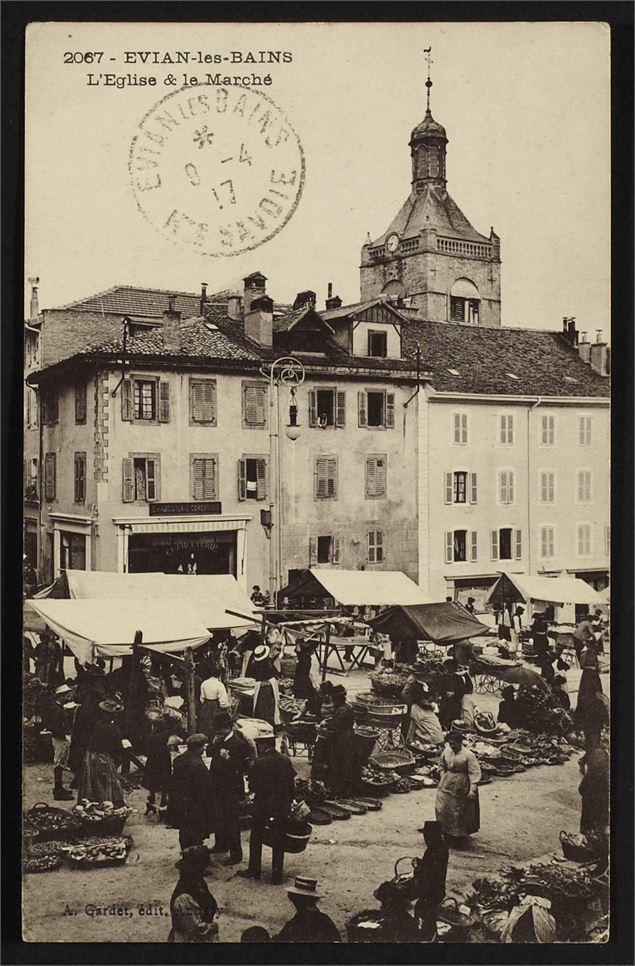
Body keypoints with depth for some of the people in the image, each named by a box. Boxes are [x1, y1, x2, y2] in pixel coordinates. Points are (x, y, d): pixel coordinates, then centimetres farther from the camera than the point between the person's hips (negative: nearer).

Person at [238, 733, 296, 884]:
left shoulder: (259, 763, -16)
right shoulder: (286, 761, -2)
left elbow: (253, 786, -12)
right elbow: (291, 785, 3)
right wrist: (288, 804, 13)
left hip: (262, 806, -3)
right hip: (282, 808, 3)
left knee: (256, 839, 14)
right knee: (278, 842, 10)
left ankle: (254, 870, 23)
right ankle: (277, 875, 12)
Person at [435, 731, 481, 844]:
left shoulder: (469, 755, -16)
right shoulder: (446, 751, 0)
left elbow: (475, 773, -16)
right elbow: (442, 765, 18)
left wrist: (472, 789, -21)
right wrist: (443, 777, 7)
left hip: (461, 786, -5)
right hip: (447, 784, 5)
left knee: (459, 811, 5)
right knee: (442, 807, 5)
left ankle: (459, 835, 22)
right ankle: (447, 833, 22)